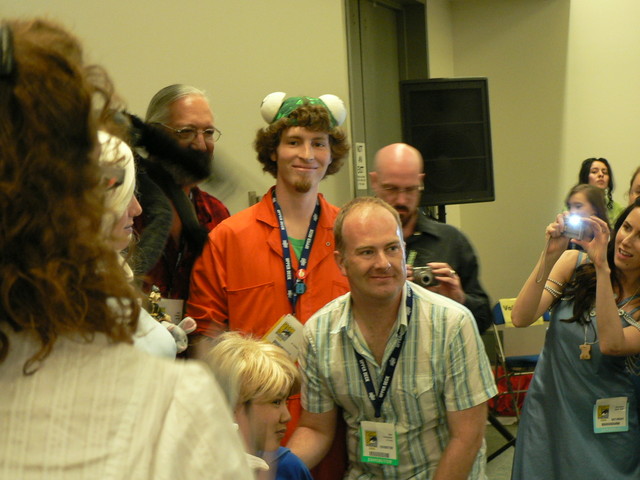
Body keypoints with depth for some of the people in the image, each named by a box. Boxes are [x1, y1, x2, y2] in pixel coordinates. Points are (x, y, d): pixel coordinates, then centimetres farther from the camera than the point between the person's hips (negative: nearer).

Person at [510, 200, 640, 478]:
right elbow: (521, 318, -16)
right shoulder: (574, 264, -5)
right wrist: (549, 256, -26)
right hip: (548, 414, 1)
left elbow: (612, 343, -27)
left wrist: (602, 266, -28)